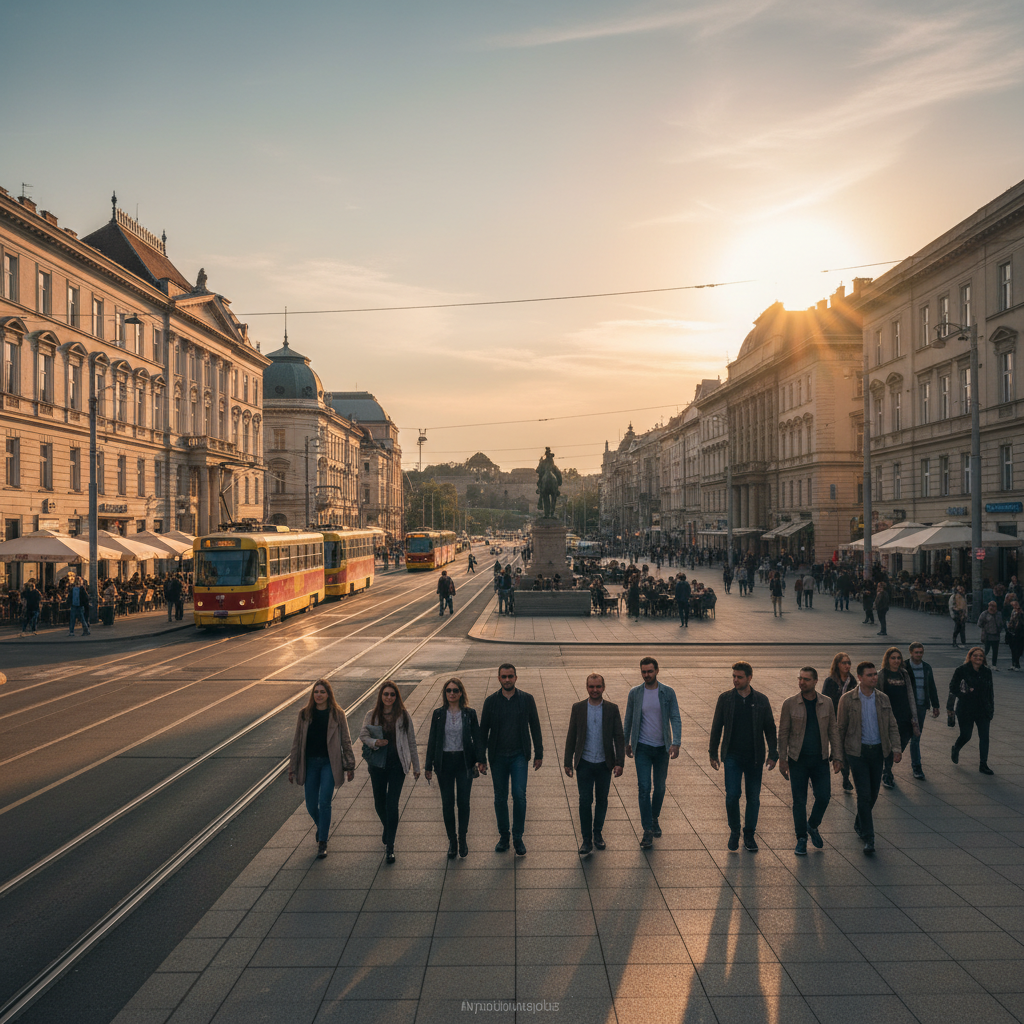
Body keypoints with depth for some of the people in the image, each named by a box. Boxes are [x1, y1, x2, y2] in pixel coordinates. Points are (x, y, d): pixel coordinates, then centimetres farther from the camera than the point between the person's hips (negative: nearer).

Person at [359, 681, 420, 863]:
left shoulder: (403, 716, -1)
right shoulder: (372, 715, 2)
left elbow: (411, 742, 4)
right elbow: (363, 734, -2)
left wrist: (416, 766, 8)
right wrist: (374, 742, -24)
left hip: (397, 764, -2)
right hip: (377, 764, 2)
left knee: (392, 805, -8)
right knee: (379, 803, 14)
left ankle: (390, 847, 1)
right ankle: (387, 828, 46)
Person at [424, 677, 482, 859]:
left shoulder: (469, 714, 0)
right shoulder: (438, 714, 1)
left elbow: (477, 738, 2)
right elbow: (432, 740, 4)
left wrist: (479, 760, -8)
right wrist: (428, 766, 3)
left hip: (464, 762, -1)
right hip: (445, 762, 1)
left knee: (463, 802, 0)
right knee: (447, 803, 4)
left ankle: (462, 839, 17)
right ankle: (452, 841, 18)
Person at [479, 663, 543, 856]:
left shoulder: (526, 699, -1)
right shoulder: (491, 701, -1)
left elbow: (535, 728, 5)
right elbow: (483, 730, 4)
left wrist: (539, 754, 3)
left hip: (519, 755, -1)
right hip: (498, 757, 1)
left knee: (519, 795, -10)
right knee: (500, 798, 8)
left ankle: (518, 838, 4)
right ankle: (503, 837, 23)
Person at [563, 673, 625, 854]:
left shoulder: (612, 709, -2)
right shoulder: (578, 708, -1)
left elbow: (619, 737, -1)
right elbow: (571, 737, 3)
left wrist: (619, 762, -8)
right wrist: (568, 762, 1)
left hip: (604, 764, 1)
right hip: (584, 763, -1)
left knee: (602, 800, 12)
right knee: (585, 801, -4)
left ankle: (598, 833, 31)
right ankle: (586, 839, 6)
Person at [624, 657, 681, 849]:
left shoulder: (668, 692, -5)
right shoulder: (634, 693, -3)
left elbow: (675, 719, -7)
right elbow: (628, 719, 7)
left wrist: (676, 743, -18)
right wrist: (626, 743, 12)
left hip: (662, 747, 1)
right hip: (642, 748, -1)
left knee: (659, 788, 13)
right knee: (644, 788, -8)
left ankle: (654, 819, 36)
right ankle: (647, 831, -3)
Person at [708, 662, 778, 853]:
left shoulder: (761, 700, 0)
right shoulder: (725, 698, -1)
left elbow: (770, 729, 6)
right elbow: (716, 727, 5)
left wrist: (773, 754, 0)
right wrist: (713, 753, 4)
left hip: (754, 758, 1)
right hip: (732, 756, -1)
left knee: (753, 798, 6)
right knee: (732, 795, -7)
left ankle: (749, 835, 23)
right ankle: (734, 831, 15)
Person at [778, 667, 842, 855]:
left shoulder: (826, 703, 0)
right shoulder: (789, 704, -6)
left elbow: (833, 731, 6)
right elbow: (783, 733, -2)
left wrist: (837, 757, 1)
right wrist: (782, 759, -5)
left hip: (820, 760, 2)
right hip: (797, 760, -2)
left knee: (823, 797, -2)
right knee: (799, 800, 3)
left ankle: (813, 826, 27)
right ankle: (801, 839, 18)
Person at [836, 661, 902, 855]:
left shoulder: (883, 699, 5)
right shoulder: (847, 699, -6)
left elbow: (892, 726, 9)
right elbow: (840, 728, -2)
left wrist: (896, 747, -7)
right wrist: (839, 755, -1)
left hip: (877, 751, 4)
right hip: (857, 752, -4)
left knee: (873, 794, 12)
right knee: (864, 794, -7)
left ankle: (859, 824, 37)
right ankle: (868, 839, 0)